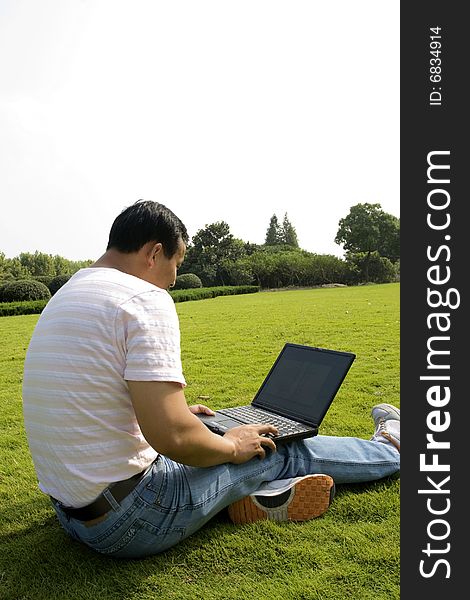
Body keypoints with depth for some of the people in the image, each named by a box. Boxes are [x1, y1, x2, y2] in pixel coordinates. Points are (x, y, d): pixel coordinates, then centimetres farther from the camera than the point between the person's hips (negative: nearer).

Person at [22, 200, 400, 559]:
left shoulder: (65, 296, 9)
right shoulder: (145, 298, -20)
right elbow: (172, 437, -27)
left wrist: (176, 412, 21)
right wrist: (232, 446, -7)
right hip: (130, 522, -8)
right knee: (281, 450, 8)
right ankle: (388, 448, 29)